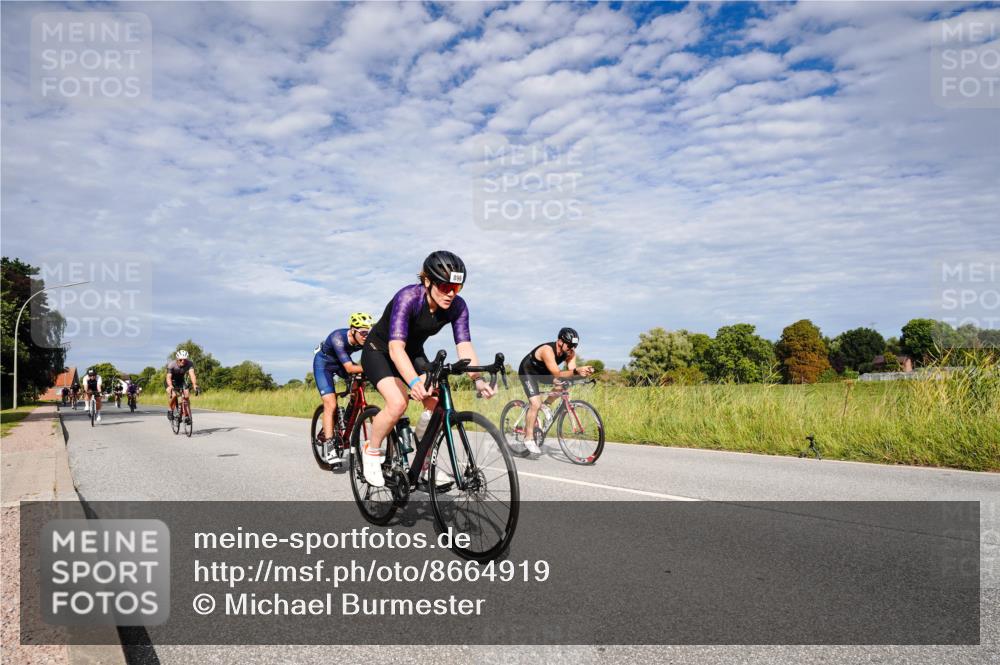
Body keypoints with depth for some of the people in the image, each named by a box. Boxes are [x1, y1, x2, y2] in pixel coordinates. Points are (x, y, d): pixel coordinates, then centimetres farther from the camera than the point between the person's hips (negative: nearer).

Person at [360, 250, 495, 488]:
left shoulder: (457, 306, -19)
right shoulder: (408, 297, -34)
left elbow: (464, 346, -25)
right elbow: (396, 347, -43)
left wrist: (478, 379, -43)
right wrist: (414, 382, -60)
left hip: (413, 352, 5)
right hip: (379, 351, -5)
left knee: (437, 402, -14)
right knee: (398, 403, -27)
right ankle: (371, 452, -1)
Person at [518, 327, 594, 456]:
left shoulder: (570, 353, -17)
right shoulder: (547, 350, -37)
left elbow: (571, 372, -23)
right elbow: (557, 374, -44)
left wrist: (584, 372, -44)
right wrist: (576, 371, -58)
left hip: (542, 372, 7)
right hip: (527, 372, -7)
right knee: (535, 404, -20)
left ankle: (545, 405, 10)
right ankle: (528, 438, -8)